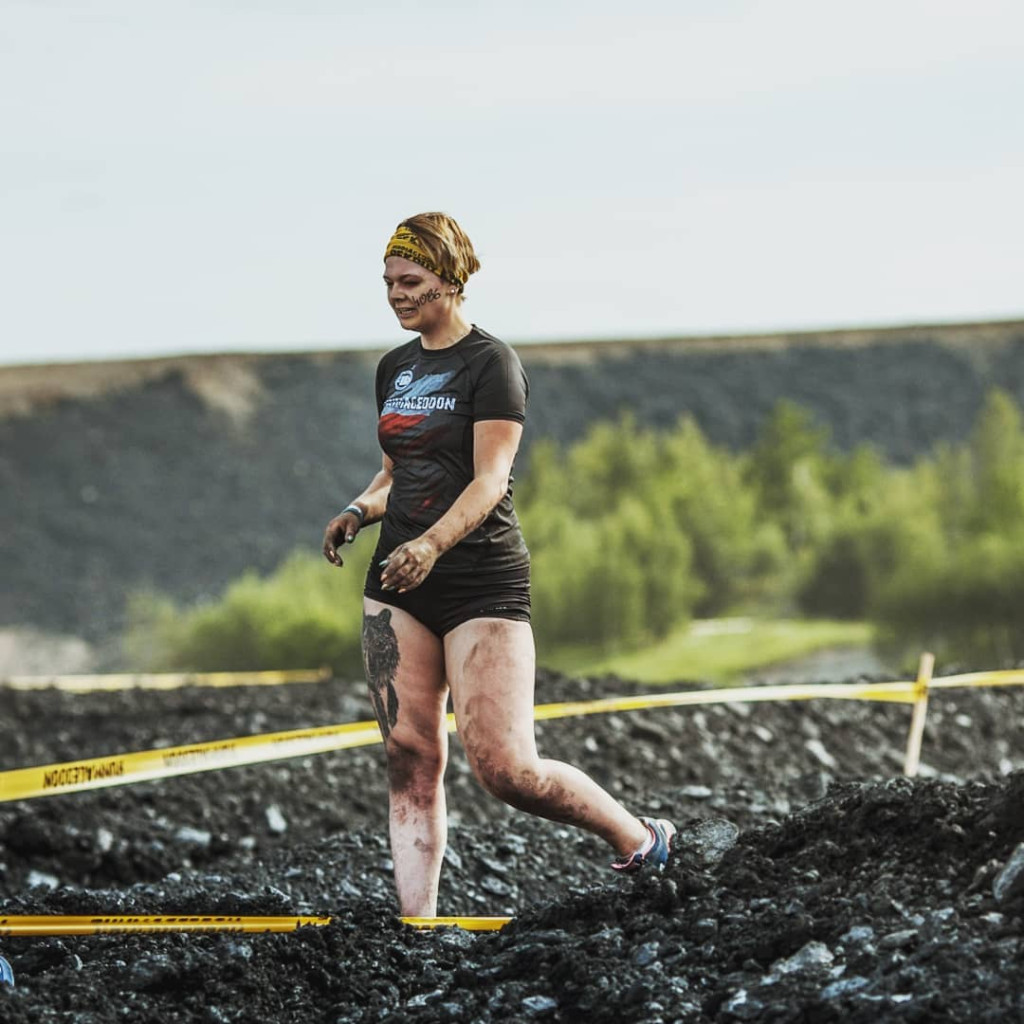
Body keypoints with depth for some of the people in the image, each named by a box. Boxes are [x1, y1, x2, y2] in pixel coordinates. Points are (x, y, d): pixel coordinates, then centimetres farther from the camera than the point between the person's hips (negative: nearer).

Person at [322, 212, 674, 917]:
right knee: (411, 761, -1)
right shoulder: (395, 370, 16)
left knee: (504, 767, -13)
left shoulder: (490, 363, -7)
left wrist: (431, 544, -31)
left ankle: (641, 839, 10)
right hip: (399, 585, 7)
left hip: (482, 580, -7)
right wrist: (360, 511, 3)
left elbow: (490, 480, -15)